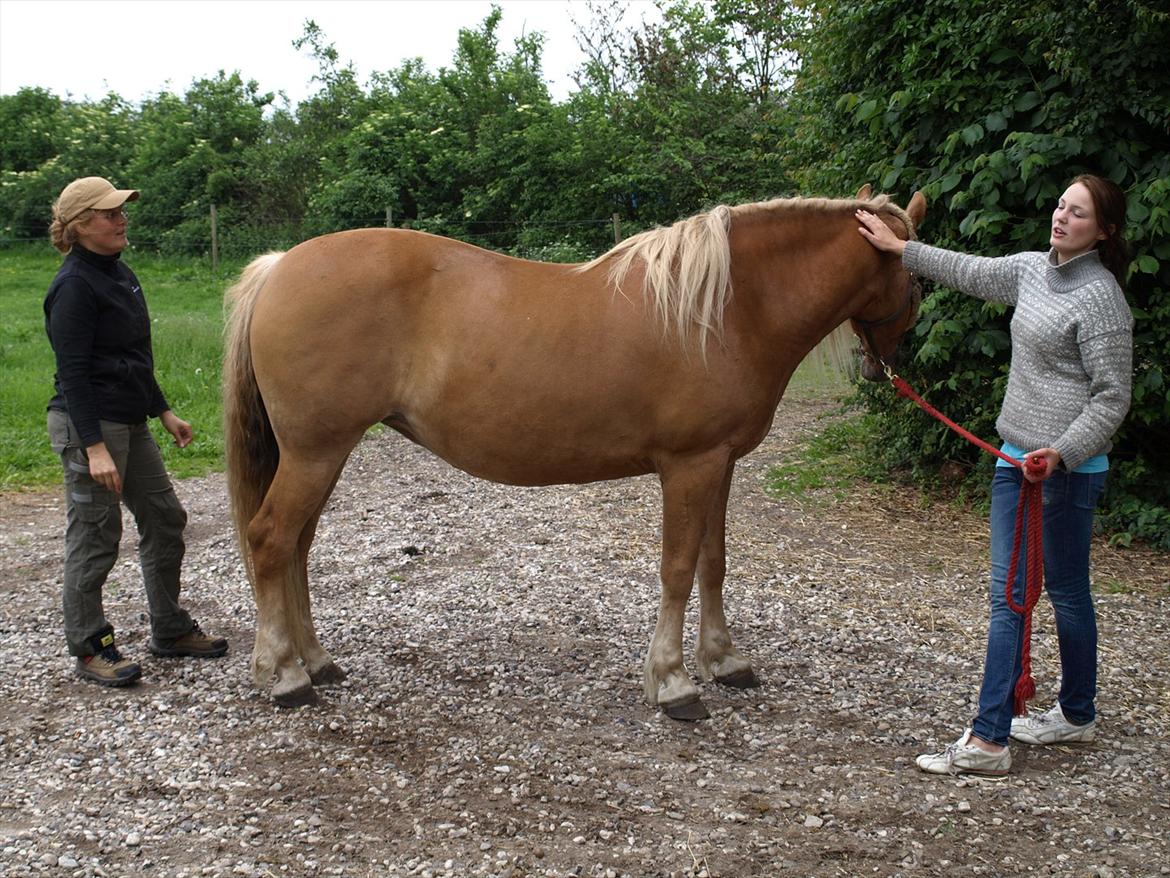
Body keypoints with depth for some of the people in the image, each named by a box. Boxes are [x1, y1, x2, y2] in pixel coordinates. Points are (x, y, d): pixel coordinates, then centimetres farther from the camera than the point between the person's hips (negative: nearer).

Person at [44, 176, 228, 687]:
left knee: (165, 519, 14)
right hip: (90, 425, -10)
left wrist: (164, 412, 21)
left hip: (130, 422, 10)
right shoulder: (75, 285, -16)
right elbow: (72, 373, -20)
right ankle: (89, 649, 14)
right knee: (94, 535, 1)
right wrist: (94, 448, -25)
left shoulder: (118, 272, 12)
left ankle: (170, 630, 27)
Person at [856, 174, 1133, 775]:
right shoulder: (1033, 270, 9)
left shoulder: (1100, 298, -14)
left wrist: (1062, 453, -25)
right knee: (1007, 594, 8)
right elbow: (970, 274, 24)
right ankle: (989, 737, 15)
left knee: (1066, 590, 4)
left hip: (1067, 468, -8)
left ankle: (1078, 714, 19)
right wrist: (899, 248, 23)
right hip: (1016, 456, 8)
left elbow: (1112, 397, -15)